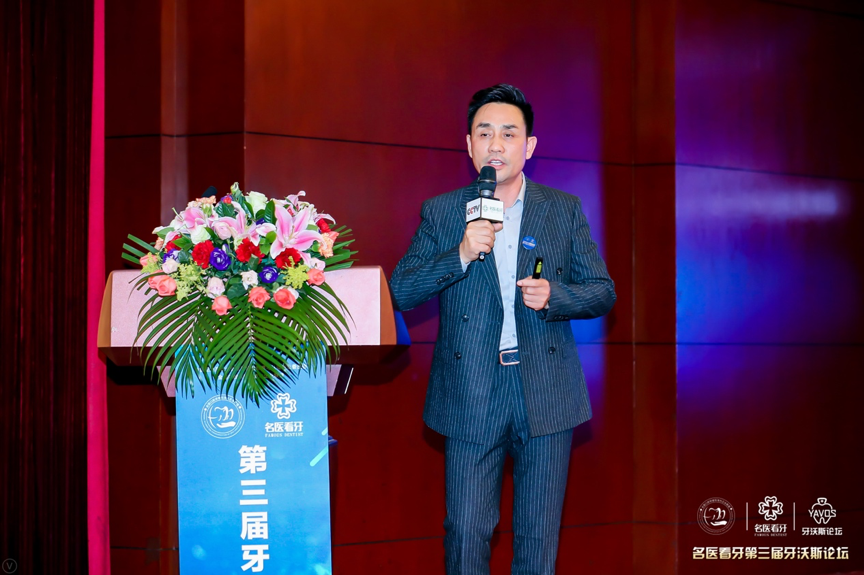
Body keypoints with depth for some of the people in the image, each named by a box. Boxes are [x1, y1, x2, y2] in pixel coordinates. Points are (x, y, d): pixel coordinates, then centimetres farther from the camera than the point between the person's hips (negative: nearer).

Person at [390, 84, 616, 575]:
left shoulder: (565, 210, 7)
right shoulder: (440, 213, 5)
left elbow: (603, 292, 8)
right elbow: (400, 293, -1)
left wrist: (554, 295, -13)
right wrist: (460, 255, -16)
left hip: (547, 396, 1)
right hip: (470, 397, -1)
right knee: (466, 533, 1)